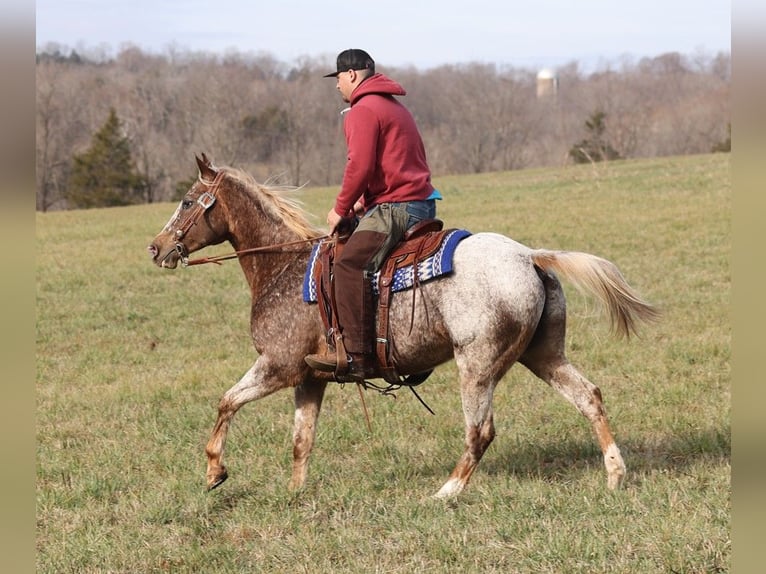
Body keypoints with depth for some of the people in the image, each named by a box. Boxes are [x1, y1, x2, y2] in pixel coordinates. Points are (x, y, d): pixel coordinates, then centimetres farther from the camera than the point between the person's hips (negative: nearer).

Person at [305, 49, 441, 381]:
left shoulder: (363, 111, -8)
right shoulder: (394, 107, 25)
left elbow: (360, 167, -18)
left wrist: (341, 209, -6)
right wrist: (364, 202, 20)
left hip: (395, 208, -11)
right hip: (420, 202, 11)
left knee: (350, 264, -22)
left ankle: (358, 357, -31)